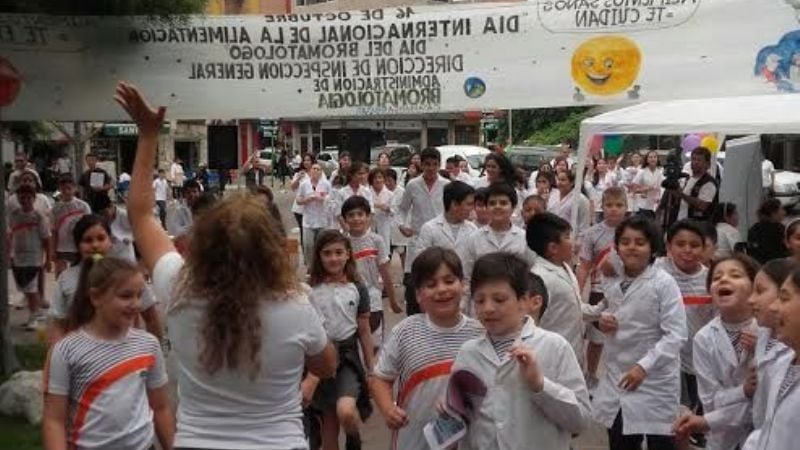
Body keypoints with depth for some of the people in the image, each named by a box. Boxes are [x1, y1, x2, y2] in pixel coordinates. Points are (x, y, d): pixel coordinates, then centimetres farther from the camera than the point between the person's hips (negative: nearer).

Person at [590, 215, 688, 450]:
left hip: (655, 380, -5)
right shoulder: (613, 283, 5)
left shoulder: (664, 283, -13)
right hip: (616, 379, 6)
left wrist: (644, 365, -24)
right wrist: (603, 321, -2)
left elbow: (676, 334, -18)